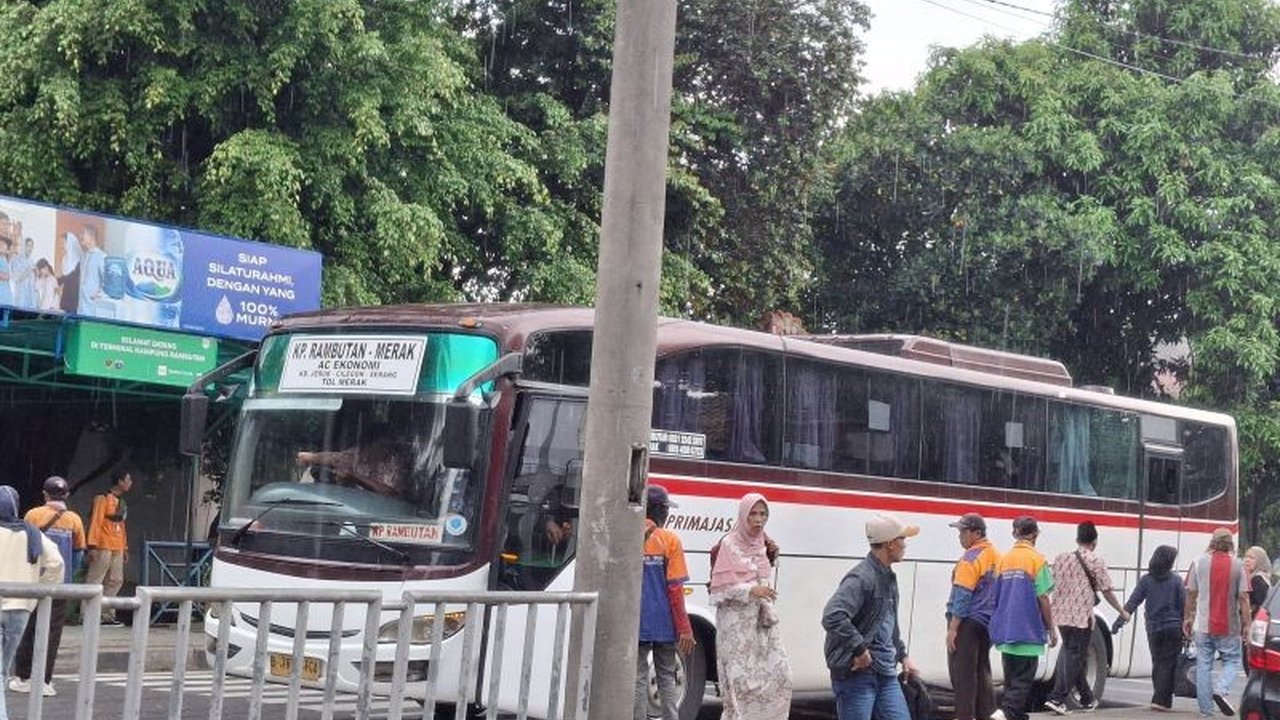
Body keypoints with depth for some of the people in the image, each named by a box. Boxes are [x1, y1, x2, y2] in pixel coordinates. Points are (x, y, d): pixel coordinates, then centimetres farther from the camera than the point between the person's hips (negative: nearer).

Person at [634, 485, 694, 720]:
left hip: (636, 623, 1)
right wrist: (684, 628, -5)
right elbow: (675, 588, -8)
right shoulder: (670, 540, -6)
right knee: (666, 678, 10)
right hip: (664, 625, 0)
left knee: (638, 678, 4)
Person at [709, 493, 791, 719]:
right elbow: (720, 588, -9)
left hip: (762, 621, 7)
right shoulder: (729, 545, -6)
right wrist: (750, 590, -20)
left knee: (779, 676, -1)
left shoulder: (760, 545, 14)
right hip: (737, 622, -7)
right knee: (741, 680, -9)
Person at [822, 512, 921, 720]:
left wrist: (903, 655, 24)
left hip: (885, 673, 9)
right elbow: (833, 617, -31)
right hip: (856, 673, -9)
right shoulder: (861, 578, -18)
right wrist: (860, 649, -24)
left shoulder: (888, 577, 15)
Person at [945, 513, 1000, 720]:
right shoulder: (996, 556, 11)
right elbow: (997, 592, 18)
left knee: (962, 673, -4)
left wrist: (953, 628, -17)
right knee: (982, 670, 15)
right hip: (987, 623, 9)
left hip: (968, 622, -9)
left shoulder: (972, 557, -15)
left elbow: (963, 596, -18)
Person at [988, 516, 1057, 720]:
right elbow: (1042, 598, -10)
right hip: (1028, 632, -6)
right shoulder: (1036, 560, -8)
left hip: (1005, 632, 6)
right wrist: (1051, 629, -2)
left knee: (1012, 679, 13)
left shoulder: (1003, 560, 9)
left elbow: (996, 596, 12)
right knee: (1023, 680, -5)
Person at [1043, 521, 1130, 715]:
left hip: (1062, 616, 5)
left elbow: (1053, 585, 11)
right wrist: (1122, 612, 8)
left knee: (1070, 656, 16)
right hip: (1082, 617, -5)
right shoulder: (1095, 562, -6)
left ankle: (1087, 699, 26)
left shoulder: (1060, 559, 8)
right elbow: (1107, 591, -4)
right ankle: (1057, 699, -12)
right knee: (1074, 658, -1)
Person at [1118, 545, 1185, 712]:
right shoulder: (1176, 581, -4)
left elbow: (1132, 602, -4)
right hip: (1173, 628, -2)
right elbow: (1184, 606, -2)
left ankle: (1160, 698, 19)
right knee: (1168, 664, 0)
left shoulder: (1146, 580, 0)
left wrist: (1119, 622, -4)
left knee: (1157, 664, 15)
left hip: (1153, 628, 2)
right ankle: (1161, 700, -9)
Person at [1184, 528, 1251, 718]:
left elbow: (1191, 594, 6)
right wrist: (1246, 624, -1)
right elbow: (1243, 598, -7)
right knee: (1232, 661, 13)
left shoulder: (1199, 563, 0)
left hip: (1203, 625, 2)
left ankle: (1205, 709, 8)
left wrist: (1187, 618, 16)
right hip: (1229, 627, -2)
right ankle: (1220, 689, -14)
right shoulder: (1238, 566, -5)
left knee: (1204, 666, 7)